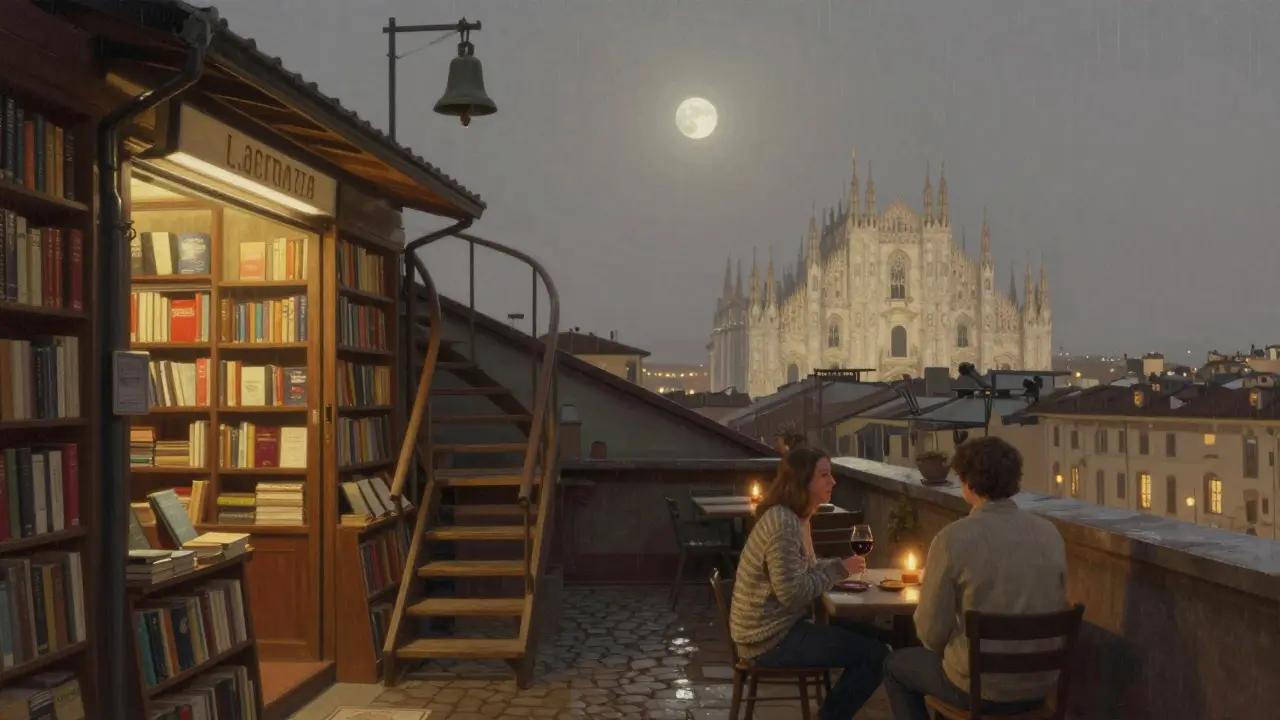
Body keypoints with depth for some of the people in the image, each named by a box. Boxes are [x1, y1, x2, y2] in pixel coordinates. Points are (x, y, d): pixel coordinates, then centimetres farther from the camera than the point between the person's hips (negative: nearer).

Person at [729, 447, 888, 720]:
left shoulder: (795, 517, 10)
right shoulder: (783, 523, -22)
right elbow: (792, 592, -26)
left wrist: (844, 564, 2)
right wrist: (838, 570, -15)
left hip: (777, 629, 10)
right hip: (771, 639, -10)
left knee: (864, 634, 18)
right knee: (876, 653, -8)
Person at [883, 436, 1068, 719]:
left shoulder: (953, 538, -20)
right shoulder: (1050, 532, -5)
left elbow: (931, 631, -13)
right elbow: (1057, 609, 8)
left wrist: (947, 651, 10)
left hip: (981, 688, -5)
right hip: (1041, 684, 6)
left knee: (896, 666, 23)